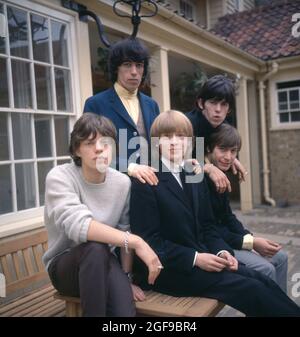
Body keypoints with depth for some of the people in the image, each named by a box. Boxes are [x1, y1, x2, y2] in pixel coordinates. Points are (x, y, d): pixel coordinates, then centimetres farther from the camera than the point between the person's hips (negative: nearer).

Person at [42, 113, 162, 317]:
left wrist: (126, 277, 0)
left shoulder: (122, 182, -5)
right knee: (95, 248, -34)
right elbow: (77, 225, -33)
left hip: (104, 263, 1)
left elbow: (125, 231, 3)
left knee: (125, 311, -29)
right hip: (65, 265, 0)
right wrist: (136, 242, -37)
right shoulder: (59, 178, -17)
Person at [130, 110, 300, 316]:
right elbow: (149, 240, -14)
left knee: (263, 281, -11)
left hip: (201, 257, 7)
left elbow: (207, 225, 13)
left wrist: (221, 251, -6)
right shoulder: (146, 182, -11)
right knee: (251, 289, -18)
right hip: (167, 270, -6)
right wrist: (195, 258, -20)